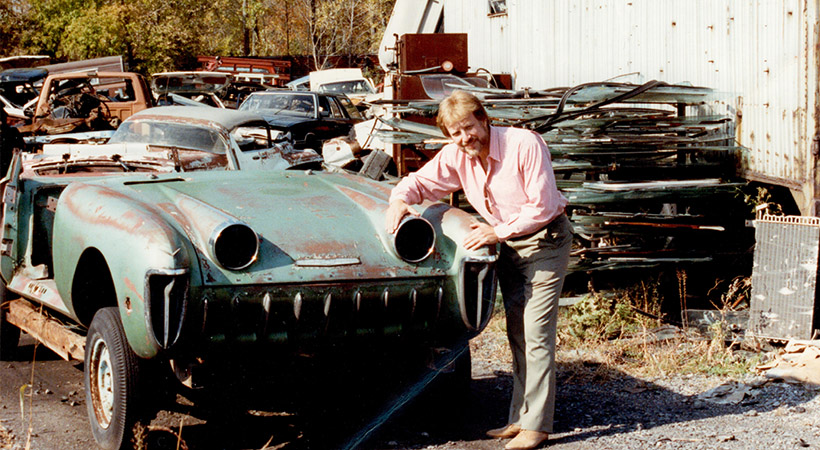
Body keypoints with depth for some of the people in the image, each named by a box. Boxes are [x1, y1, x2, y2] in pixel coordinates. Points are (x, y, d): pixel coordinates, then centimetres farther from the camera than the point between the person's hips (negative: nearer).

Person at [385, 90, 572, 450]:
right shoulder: (455, 156, -6)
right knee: (517, 333, 12)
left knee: (537, 333, -10)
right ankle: (520, 418, 20)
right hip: (508, 245, 7)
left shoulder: (524, 145, -24)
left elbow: (542, 207, -23)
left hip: (545, 239, -7)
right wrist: (400, 200, -19)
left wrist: (498, 232, -26)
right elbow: (420, 182, 3)